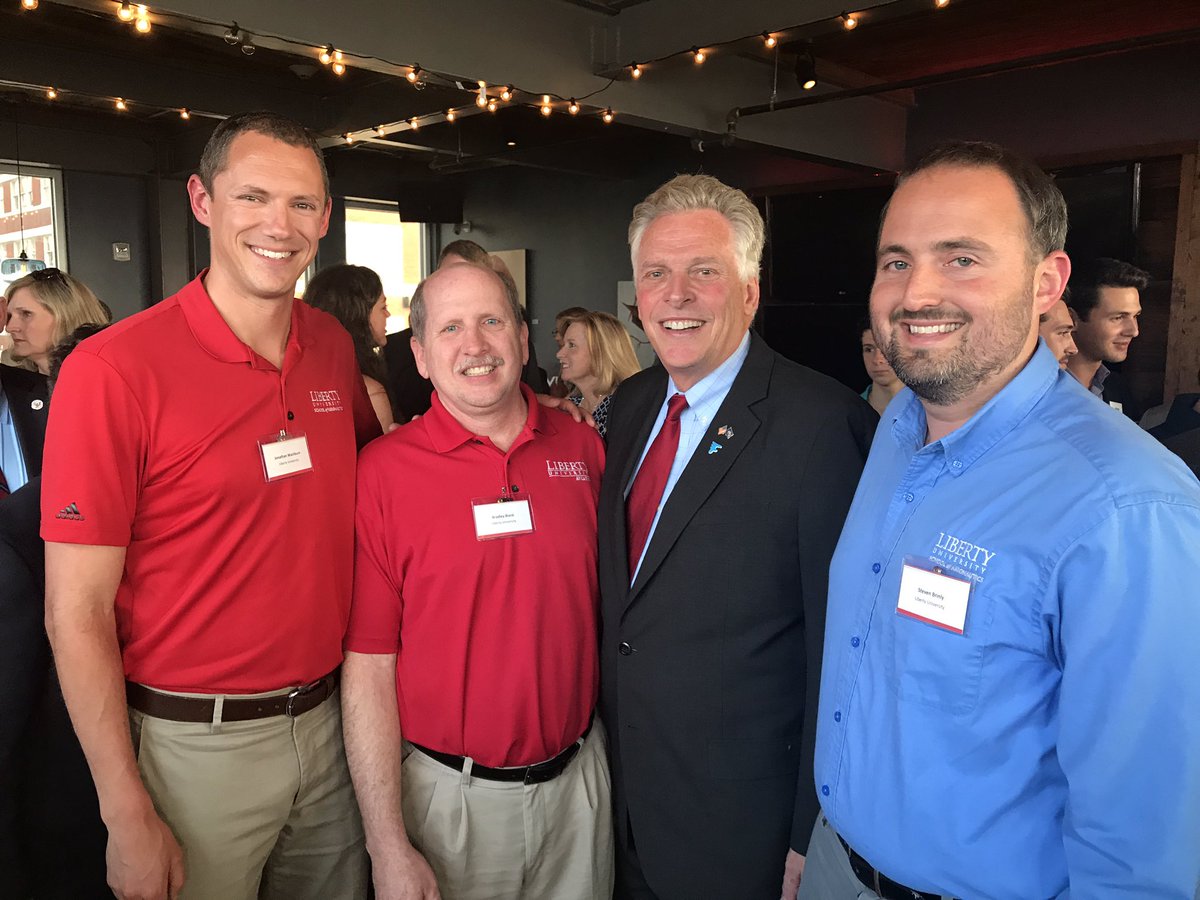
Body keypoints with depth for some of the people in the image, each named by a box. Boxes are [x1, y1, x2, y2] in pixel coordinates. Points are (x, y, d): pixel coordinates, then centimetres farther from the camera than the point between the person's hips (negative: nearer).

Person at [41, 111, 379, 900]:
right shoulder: (115, 369, -16)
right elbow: (76, 613, -14)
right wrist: (128, 816, -13)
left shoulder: (335, 347, 0)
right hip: (197, 745, -5)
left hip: (326, 721, 5)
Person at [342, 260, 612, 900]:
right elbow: (369, 666, -12)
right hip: (448, 795, -3)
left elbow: (605, 607, 6)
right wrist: (388, 848, -12)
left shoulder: (583, 447, -2)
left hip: (577, 780, 4)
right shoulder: (382, 471, -13)